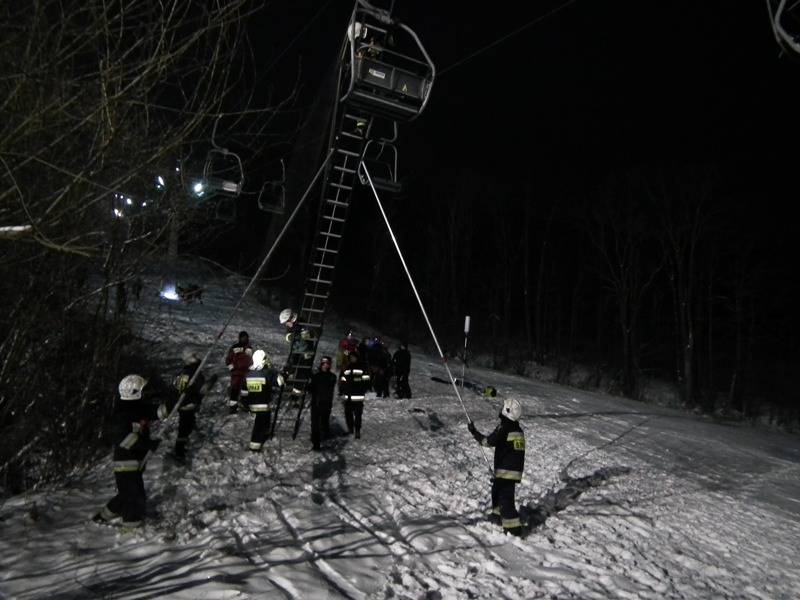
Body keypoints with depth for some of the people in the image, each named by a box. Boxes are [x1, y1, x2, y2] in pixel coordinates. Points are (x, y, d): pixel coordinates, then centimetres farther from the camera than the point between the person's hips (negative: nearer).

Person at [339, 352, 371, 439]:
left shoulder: (362, 368, 0)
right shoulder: (346, 369, 15)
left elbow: (366, 381, -1)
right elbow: (343, 381, 17)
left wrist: (363, 391, -8)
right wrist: (341, 390, 7)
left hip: (358, 396, -5)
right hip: (348, 396, 5)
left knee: (358, 414, -5)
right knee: (348, 413, 11)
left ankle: (357, 431, 2)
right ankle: (350, 428, 28)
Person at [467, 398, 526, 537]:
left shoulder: (503, 428, -16)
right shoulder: (519, 430, 8)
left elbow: (488, 441, -14)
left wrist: (474, 432, -3)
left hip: (505, 470, -8)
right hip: (516, 470, 8)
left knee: (505, 497, -4)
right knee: (497, 490, 25)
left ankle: (513, 527, -6)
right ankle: (497, 515, 41)